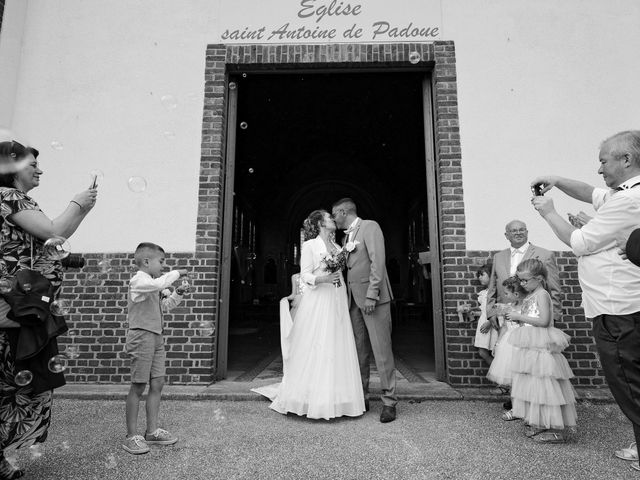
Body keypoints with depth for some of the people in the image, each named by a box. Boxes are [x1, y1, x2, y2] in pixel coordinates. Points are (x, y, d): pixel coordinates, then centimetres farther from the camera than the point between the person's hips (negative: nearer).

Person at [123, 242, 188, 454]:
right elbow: (158, 284, -34)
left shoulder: (154, 284, 15)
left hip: (156, 337, 9)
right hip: (141, 336, -9)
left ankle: (152, 431, 22)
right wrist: (176, 273, -20)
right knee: (138, 386, 0)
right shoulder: (138, 280, -13)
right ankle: (131, 436, 13)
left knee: (157, 384, 10)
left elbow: (164, 305, 23)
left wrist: (177, 294, 6)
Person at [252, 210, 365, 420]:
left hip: (338, 303, 6)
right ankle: (310, 398, 10)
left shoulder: (338, 247, 16)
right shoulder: (310, 246, -1)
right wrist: (323, 278, -25)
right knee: (314, 350, -2)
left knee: (337, 349, 5)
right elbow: (305, 275, -8)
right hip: (317, 302, -6)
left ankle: (334, 399, 15)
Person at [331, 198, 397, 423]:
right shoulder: (346, 236, 21)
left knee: (381, 350, -4)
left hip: (373, 297, -7)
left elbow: (378, 262, -13)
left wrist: (371, 295, -18)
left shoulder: (370, 227, -3)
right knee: (359, 350, 8)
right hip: (354, 299, 7)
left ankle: (389, 402, 5)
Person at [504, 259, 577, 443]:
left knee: (544, 386, -4)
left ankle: (557, 430, 7)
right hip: (530, 348, 9)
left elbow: (544, 321, -21)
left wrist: (519, 317, -18)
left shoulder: (542, 294, -12)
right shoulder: (529, 296, 14)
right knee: (532, 385, 14)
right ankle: (538, 423, 25)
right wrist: (513, 316, 3)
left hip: (541, 349, -9)